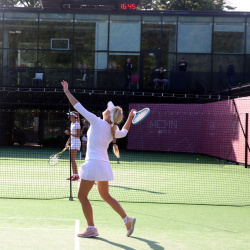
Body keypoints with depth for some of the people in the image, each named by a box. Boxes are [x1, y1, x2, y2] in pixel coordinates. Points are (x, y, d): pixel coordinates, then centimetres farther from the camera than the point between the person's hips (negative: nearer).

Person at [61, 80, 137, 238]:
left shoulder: (97, 122, -12)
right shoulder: (114, 131, 6)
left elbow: (78, 106, -9)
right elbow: (124, 132, 32)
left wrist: (67, 92, 0)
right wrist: (130, 117, 33)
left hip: (94, 164, -8)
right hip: (104, 165, 8)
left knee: (82, 196, 3)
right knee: (106, 196, 21)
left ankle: (91, 229, 4)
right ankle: (128, 220, 19)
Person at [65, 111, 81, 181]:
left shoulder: (77, 124, -13)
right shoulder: (72, 124, 15)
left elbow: (78, 136, -16)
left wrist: (69, 133, -23)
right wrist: (68, 141, 16)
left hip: (76, 142, -10)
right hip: (72, 142, 10)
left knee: (72, 159, -12)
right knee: (71, 159, 9)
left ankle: (76, 175, -12)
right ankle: (74, 174, 13)